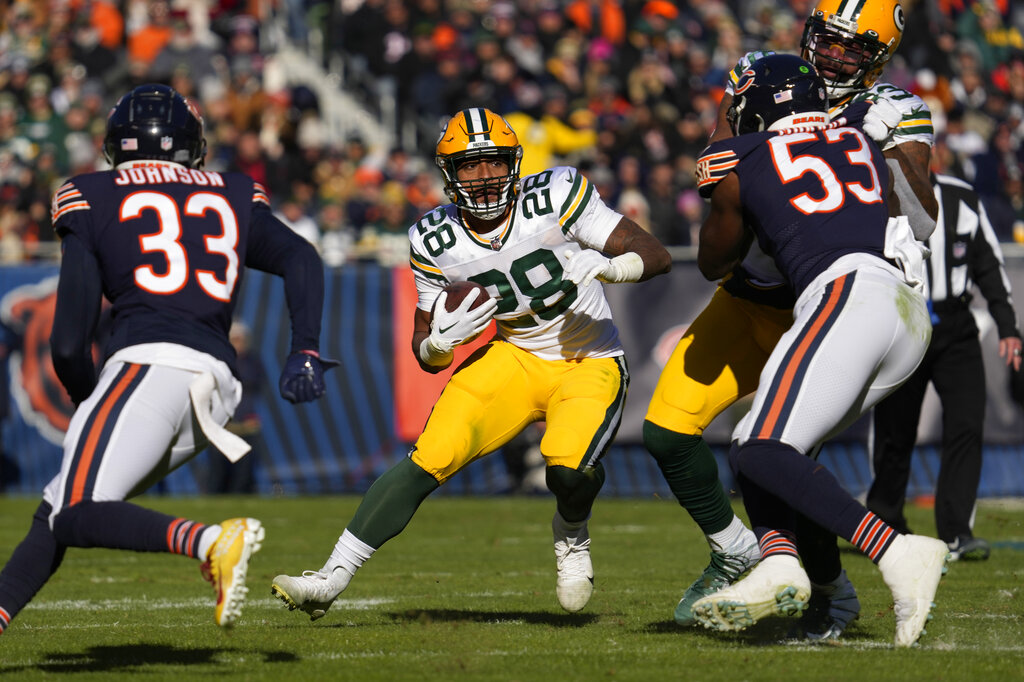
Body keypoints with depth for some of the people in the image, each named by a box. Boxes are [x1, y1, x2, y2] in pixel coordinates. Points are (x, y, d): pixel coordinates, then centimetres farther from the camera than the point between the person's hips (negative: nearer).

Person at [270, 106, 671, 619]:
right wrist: (443, 341, -20)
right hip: (516, 359, 3)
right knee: (431, 457, -17)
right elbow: (425, 355, 4)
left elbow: (657, 256, -15)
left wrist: (603, 265, -35)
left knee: (569, 469, -31)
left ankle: (570, 536, 6)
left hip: (590, 364, -3)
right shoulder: (436, 241, -5)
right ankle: (329, 581, -13)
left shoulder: (555, 198, -16)